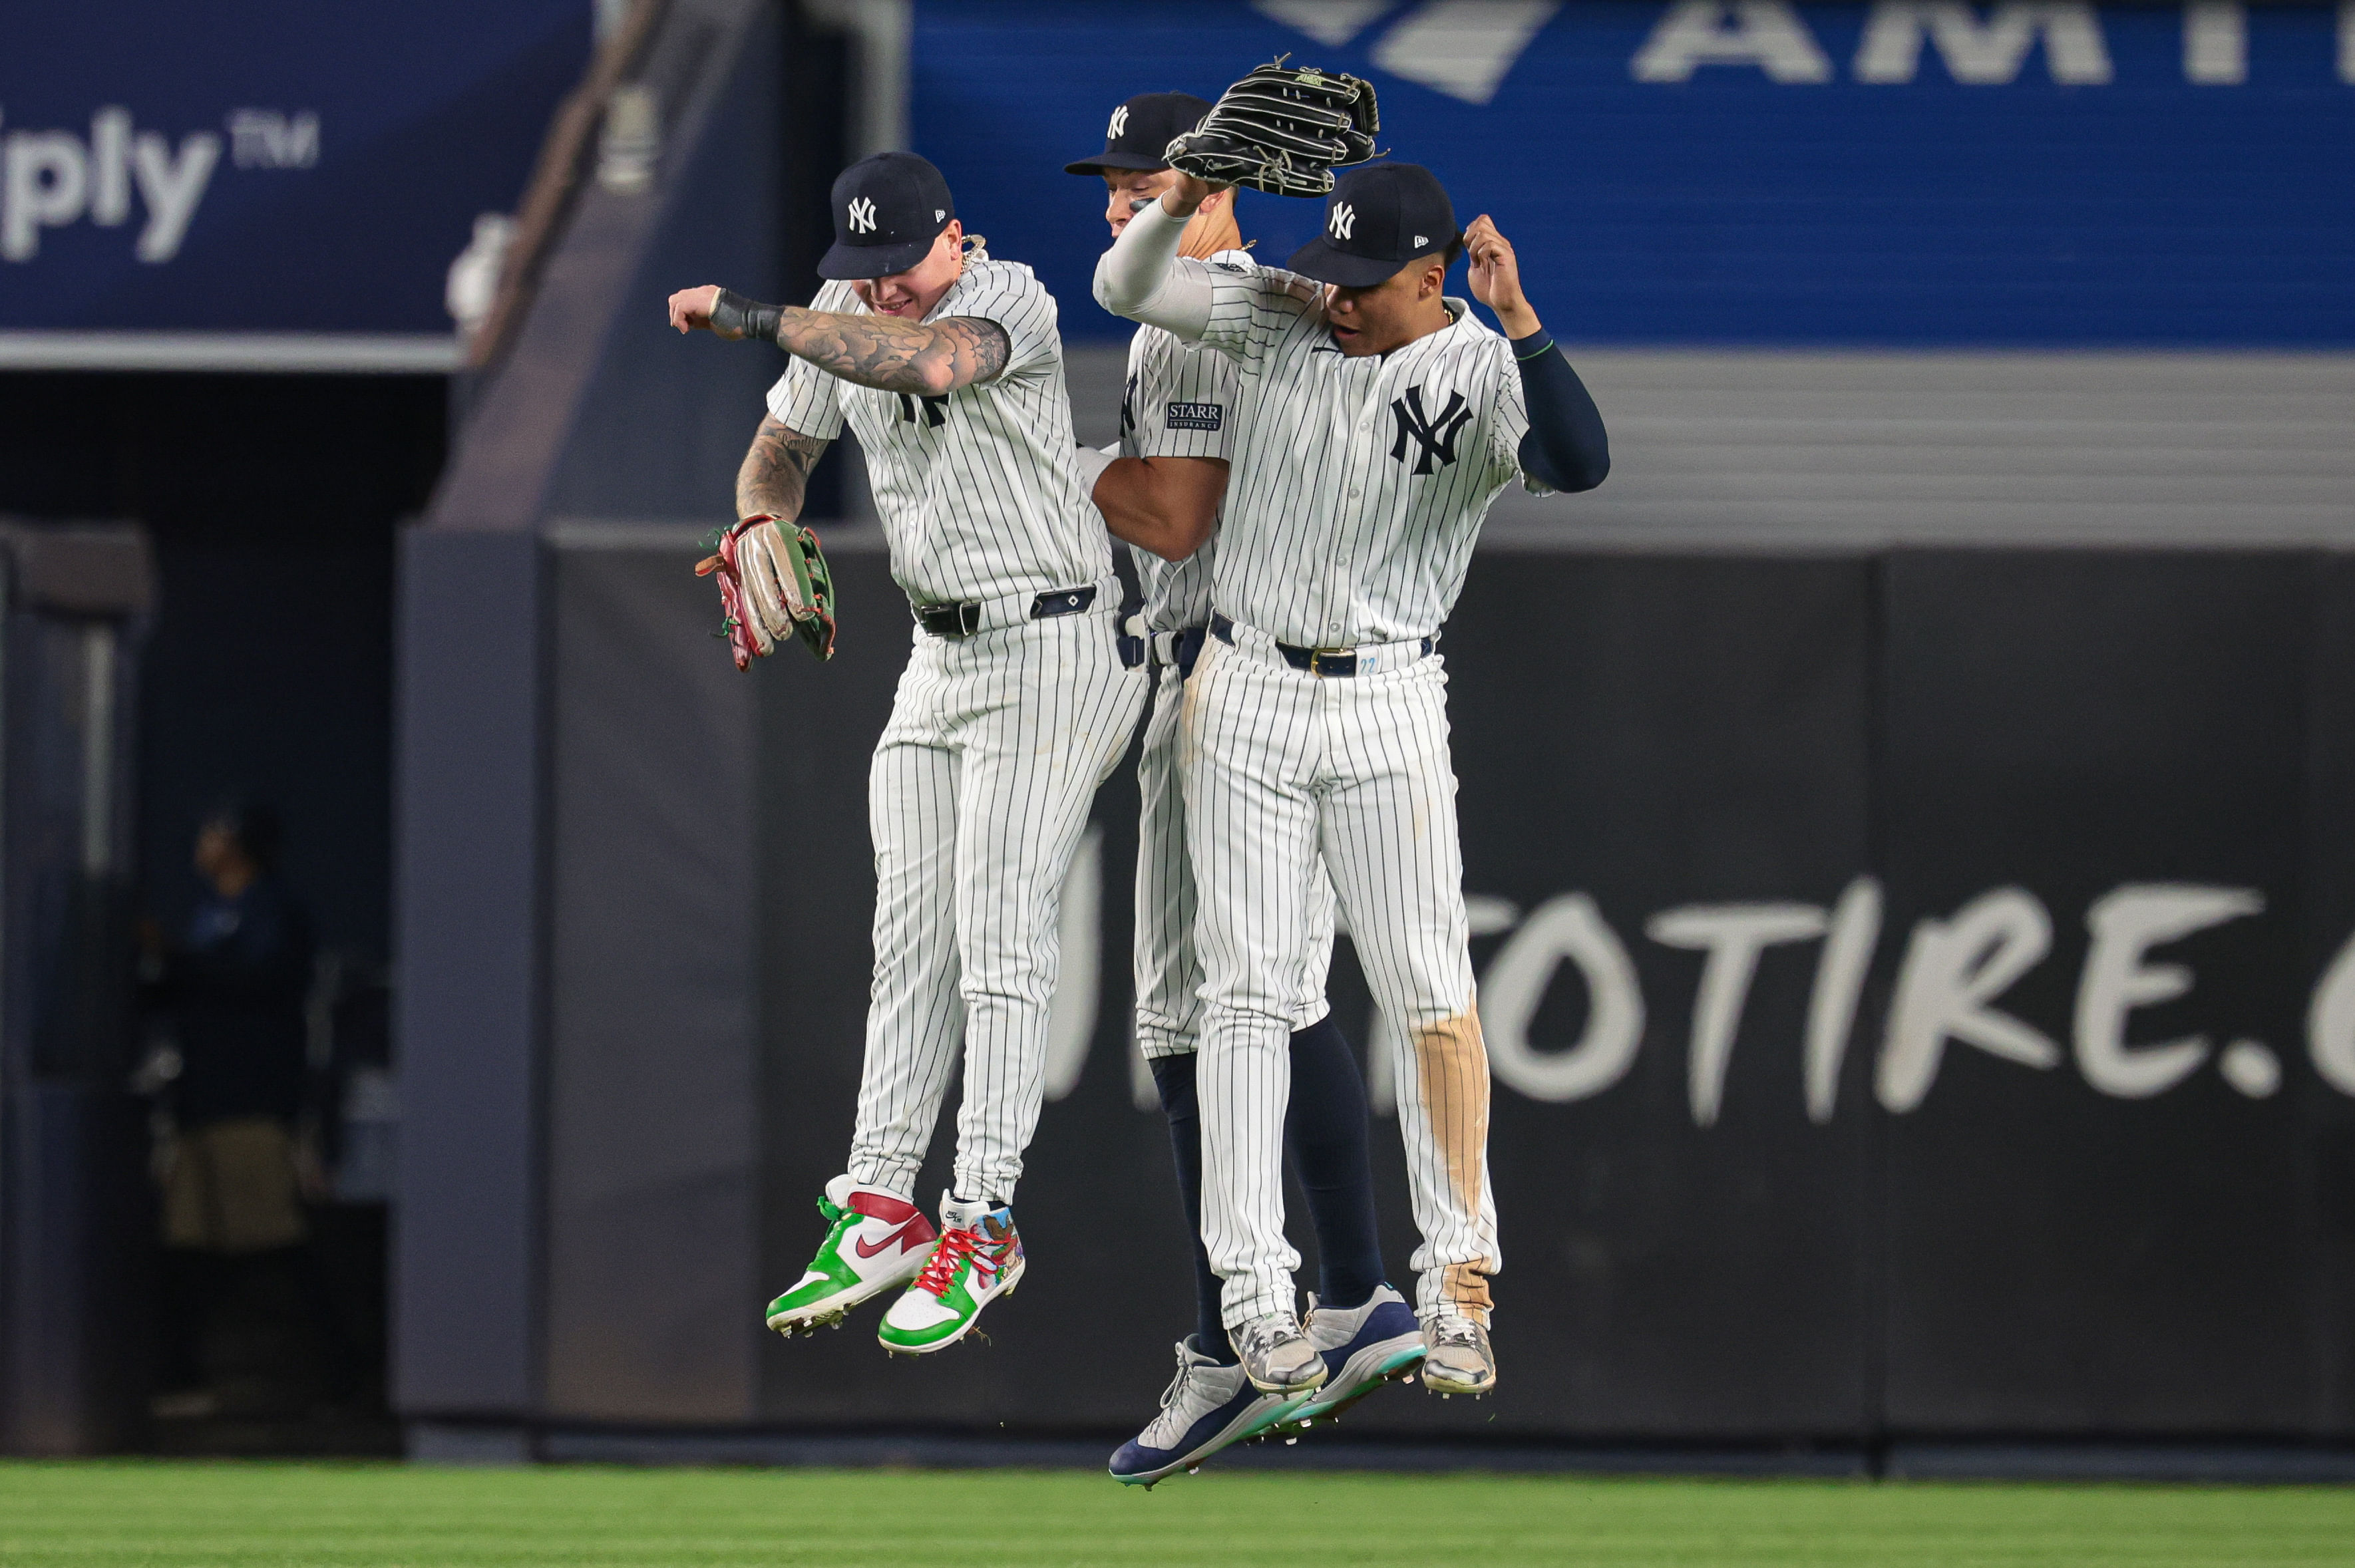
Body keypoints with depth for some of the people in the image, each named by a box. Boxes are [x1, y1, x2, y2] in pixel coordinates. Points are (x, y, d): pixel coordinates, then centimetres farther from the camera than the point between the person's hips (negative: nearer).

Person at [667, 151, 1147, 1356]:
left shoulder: (1010, 299, -18)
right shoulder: (844, 319, 6)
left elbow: (930, 361, -39)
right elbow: (784, 445, 15)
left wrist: (756, 319, -33)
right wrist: (763, 526, -9)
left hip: (1050, 647, -8)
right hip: (938, 658, 8)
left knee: (998, 945, -11)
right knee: (909, 943, 7)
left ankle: (981, 1226, -10)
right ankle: (879, 1208, 10)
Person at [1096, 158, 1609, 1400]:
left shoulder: (1478, 373, -10)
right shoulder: (1280, 319, 0)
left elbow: (1579, 464, -28)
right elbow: (1124, 286, -2)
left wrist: (1517, 321, -38)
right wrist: (1179, 207, -21)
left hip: (1387, 711, -2)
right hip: (1246, 695, 2)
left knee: (1431, 995, -4)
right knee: (1248, 990, 1)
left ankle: (1457, 1285, 6)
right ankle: (1254, 1291, 4)